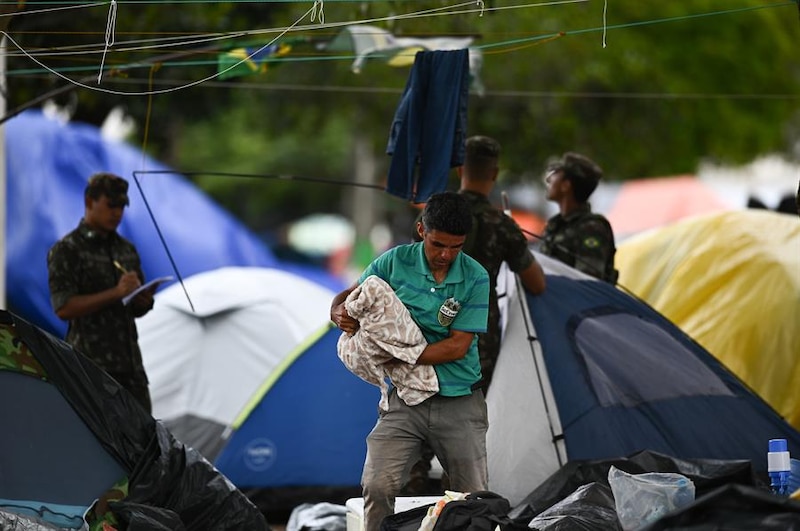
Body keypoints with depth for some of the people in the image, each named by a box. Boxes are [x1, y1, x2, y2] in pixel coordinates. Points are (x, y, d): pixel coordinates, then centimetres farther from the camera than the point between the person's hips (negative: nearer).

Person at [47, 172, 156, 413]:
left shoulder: (127, 250, 16)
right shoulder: (66, 251, -4)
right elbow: (63, 308, -14)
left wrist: (145, 300, -3)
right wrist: (114, 293, -21)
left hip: (131, 366, 7)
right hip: (92, 366, -7)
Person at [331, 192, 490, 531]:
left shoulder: (475, 278, -7)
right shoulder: (396, 262, -4)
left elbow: (457, 347, -11)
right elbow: (344, 299, 8)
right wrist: (341, 315, -17)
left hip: (460, 404, 0)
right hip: (406, 399, 0)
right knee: (377, 487, -19)